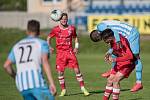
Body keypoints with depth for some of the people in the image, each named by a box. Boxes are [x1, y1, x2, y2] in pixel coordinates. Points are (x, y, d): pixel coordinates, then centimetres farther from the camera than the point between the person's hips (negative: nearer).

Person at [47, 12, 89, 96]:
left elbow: (75, 37, 17)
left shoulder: (71, 28, 2)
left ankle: (83, 88, 5)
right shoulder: (56, 29, -1)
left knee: (77, 69, -4)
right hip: (60, 52, 0)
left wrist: (76, 47, 4)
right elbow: (49, 38, 11)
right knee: (60, 71, -2)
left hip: (70, 52, 0)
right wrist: (49, 47, -4)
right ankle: (63, 90, 12)